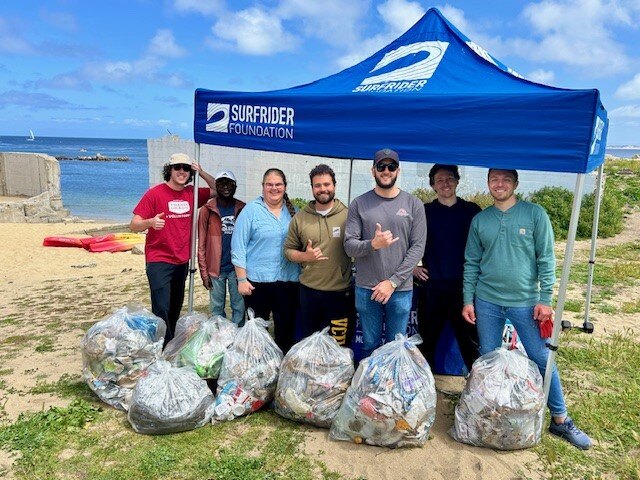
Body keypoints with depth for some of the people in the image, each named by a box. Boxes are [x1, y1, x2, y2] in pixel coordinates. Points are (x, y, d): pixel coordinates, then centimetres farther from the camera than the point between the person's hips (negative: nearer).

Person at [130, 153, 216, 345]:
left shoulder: (192, 193, 5)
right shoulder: (155, 193, -9)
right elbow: (134, 225, -10)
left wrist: (202, 173, 0)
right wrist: (150, 222, -32)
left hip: (182, 262, 6)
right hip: (159, 262, -5)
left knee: (175, 309, 15)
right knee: (161, 309, -12)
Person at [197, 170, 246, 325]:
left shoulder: (242, 209, 3)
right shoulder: (207, 210, -1)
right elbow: (201, 244, -1)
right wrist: (204, 272, -5)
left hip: (237, 267, 1)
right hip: (215, 268, -1)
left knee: (239, 307, 7)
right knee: (217, 308, 9)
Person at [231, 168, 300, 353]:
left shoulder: (293, 211, 8)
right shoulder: (251, 210, -4)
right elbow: (238, 247, -6)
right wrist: (241, 279, -10)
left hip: (288, 280, 3)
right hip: (257, 280, -3)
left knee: (286, 329, 11)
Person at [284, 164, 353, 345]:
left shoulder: (348, 215, -3)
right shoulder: (300, 218, 4)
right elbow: (288, 249, 9)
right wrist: (304, 256, -11)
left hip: (341, 292, -2)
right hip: (308, 291, 3)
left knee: (339, 344, 9)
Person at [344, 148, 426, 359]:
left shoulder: (414, 204, 1)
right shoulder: (359, 204, 1)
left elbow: (418, 247, -4)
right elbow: (349, 246, -3)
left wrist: (393, 282, -10)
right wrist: (373, 244, -24)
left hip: (401, 289, 0)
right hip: (366, 289, 0)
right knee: (370, 346, 12)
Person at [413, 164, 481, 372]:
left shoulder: (472, 210, 5)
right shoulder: (424, 211, 6)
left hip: (464, 285, -1)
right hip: (432, 286, 1)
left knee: (470, 338, 3)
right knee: (427, 338, 11)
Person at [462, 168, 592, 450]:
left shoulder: (535, 214, -3)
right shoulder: (480, 220, 4)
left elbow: (546, 259, -4)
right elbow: (471, 263, 7)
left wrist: (545, 299, -8)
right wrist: (468, 300, 3)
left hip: (525, 302, -2)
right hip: (487, 302, 2)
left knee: (543, 360, 5)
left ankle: (560, 419, 22)